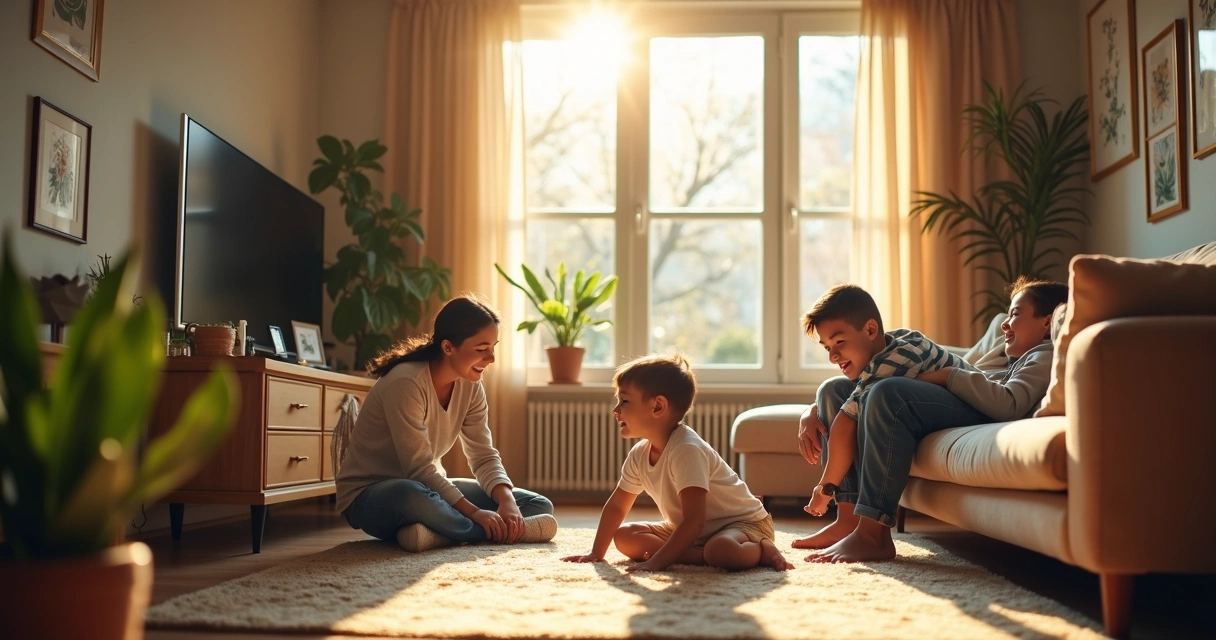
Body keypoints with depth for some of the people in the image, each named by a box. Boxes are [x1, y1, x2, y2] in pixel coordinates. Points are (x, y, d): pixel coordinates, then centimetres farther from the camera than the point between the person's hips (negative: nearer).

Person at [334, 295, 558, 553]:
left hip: (428, 487, 8)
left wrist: (507, 500, -25)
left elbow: (484, 456, -6)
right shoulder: (406, 383, -26)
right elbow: (419, 469, -29)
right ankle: (509, 530, -28)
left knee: (540, 506, -5)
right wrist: (475, 513, -33)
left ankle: (438, 533, -22)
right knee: (413, 496, -45)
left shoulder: (470, 386, -3)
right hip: (368, 495, -7)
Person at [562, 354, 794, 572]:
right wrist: (596, 554, 5)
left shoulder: (686, 449, -30)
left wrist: (656, 562, -37)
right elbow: (616, 506, 9)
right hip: (689, 530, 9)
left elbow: (694, 521, -34)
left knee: (721, 550, -41)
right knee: (624, 537, -5)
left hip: (743, 523, -8)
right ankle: (704, 555, -10)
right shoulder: (639, 455, -4)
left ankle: (762, 551, -8)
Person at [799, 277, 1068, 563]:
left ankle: (872, 533, -38)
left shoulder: (1045, 356, 0)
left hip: (981, 415, -11)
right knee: (835, 390, 3)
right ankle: (848, 517, -11)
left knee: (889, 393, -36)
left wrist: (948, 375, -14)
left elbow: (1010, 405, -21)